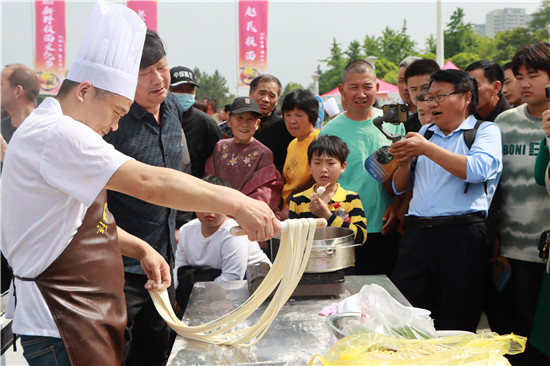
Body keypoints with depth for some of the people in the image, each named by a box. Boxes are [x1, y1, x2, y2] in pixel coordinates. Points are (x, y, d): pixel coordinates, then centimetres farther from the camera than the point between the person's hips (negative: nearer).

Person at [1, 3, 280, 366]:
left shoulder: (53, 131, 16)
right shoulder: (56, 133, -19)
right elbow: (149, 183, -29)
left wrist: (140, 248, 6)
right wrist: (236, 202, -28)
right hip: (60, 325, -10)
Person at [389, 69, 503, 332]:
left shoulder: (485, 131, 6)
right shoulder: (424, 132, 22)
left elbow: (478, 170, -16)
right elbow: (400, 187, 25)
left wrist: (426, 148, -12)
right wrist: (404, 162, 4)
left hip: (462, 235, -4)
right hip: (416, 234, 5)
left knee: (456, 327, 0)